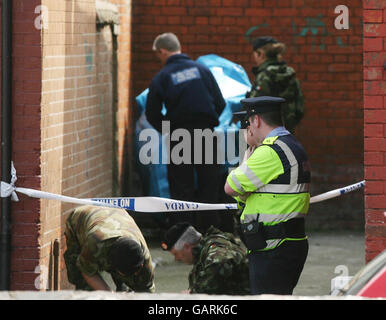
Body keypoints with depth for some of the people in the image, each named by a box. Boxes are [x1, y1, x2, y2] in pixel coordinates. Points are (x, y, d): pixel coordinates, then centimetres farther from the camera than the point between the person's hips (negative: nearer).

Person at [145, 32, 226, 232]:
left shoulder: (161, 78, -2)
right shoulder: (202, 70, 4)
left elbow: (152, 114, -2)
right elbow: (220, 103, 4)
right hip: (206, 134, 2)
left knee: (181, 188, 6)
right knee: (209, 187, 9)